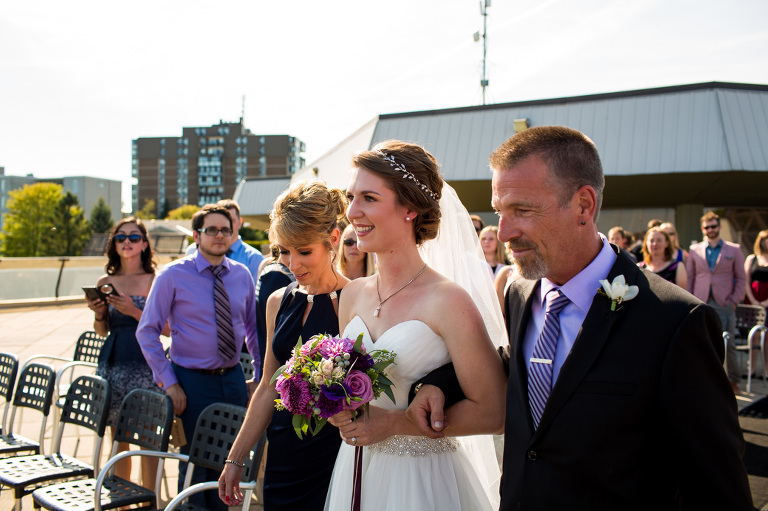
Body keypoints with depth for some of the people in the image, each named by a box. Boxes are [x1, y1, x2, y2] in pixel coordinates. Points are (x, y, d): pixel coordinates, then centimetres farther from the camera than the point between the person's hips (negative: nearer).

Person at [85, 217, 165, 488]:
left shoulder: (155, 280, -3)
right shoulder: (106, 283, 9)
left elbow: (167, 329, -8)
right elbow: (103, 331, 16)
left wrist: (134, 311, -17)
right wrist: (98, 314, -3)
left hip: (145, 364, -4)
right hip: (113, 362, 4)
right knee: (118, 439, 10)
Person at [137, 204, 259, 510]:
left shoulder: (242, 275, 4)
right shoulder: (173, 275, -7)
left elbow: (253, 328, 13)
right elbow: (147, 332, -6)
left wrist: (258, 376, 7)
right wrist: (168, 382, -11)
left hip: (233, 379, 4)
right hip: (193, 382, -3)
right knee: (195, 465, 6)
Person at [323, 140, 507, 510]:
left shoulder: (447, 302, -19)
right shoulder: (353, 295, -1)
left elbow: (493, 413, -18)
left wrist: (393, 423, -18)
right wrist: (338, 408, -8)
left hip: (424, 480, -5)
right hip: (356, 472, 5)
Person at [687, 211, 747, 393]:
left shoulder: (734, 250, 6)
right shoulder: (694, 250, 10)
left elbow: (741, 278, 6)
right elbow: (689, 277, 11)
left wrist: (734, 300, -4)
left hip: (724, 304, -1)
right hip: (701, 303, 2)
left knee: (728, 343, -1)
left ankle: (733, 380, 14)